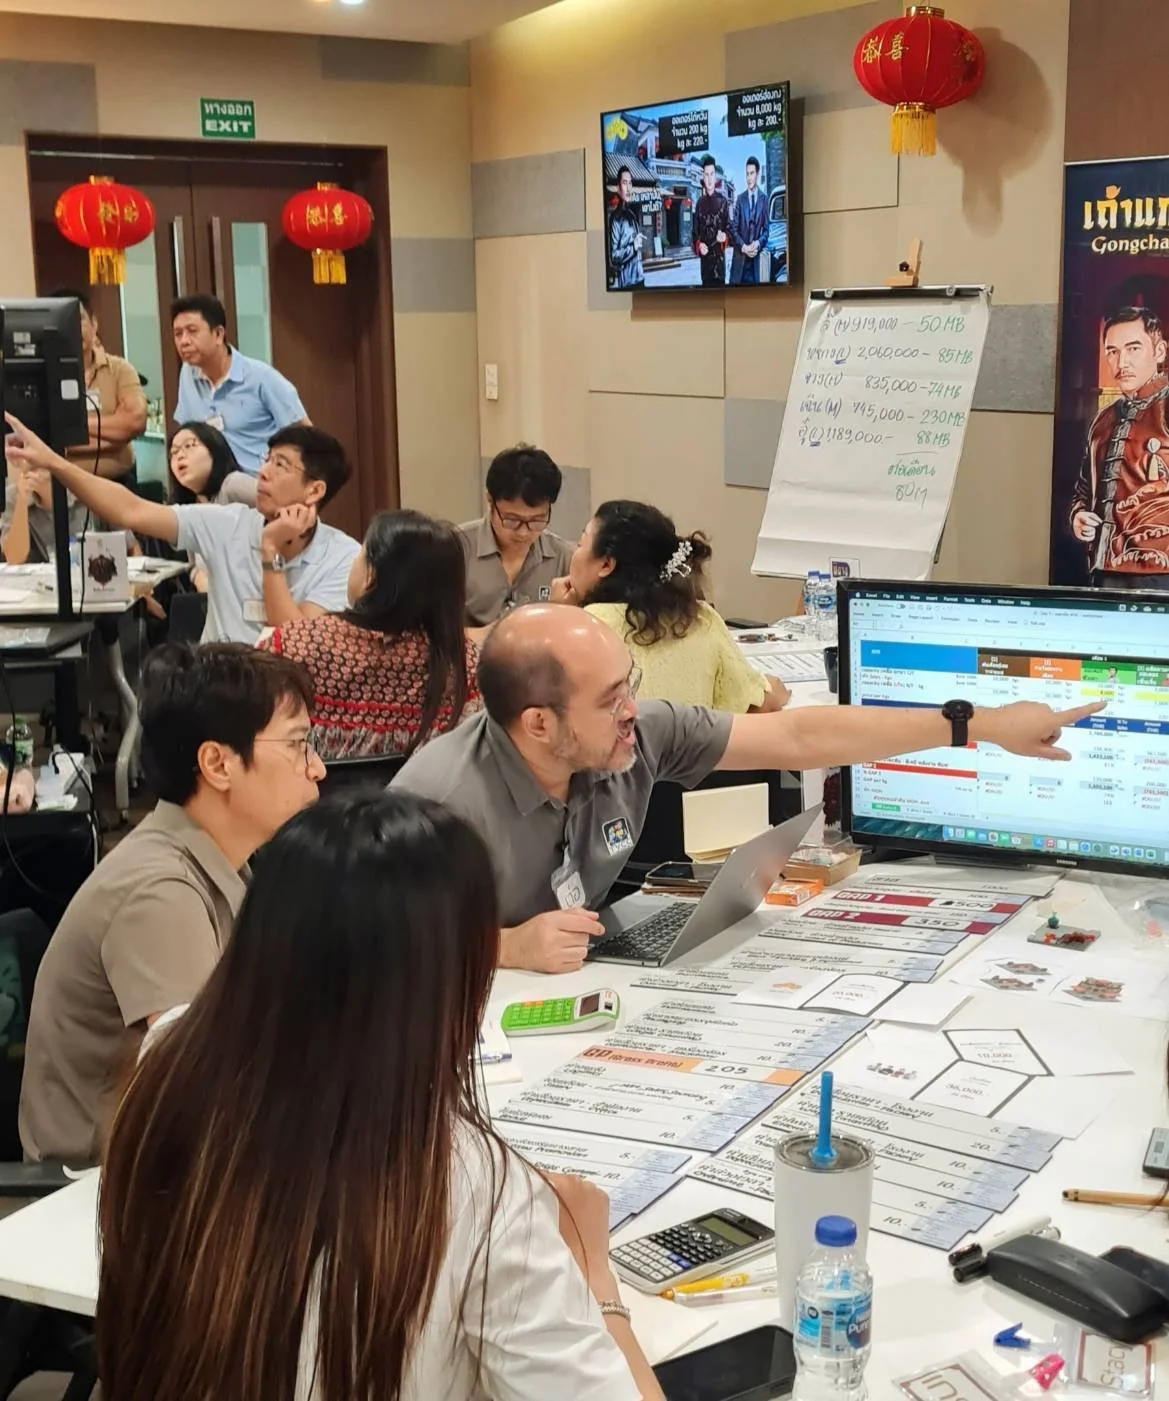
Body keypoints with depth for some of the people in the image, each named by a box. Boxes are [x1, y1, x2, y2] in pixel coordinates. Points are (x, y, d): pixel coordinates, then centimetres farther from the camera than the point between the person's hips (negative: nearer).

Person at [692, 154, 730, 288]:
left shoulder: (722, 200, 1)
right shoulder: (700, 202, 8)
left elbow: (729, 227, 3)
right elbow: (695, 230, 10)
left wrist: (724, 236, -19)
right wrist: (699, 245, -9)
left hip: (719, 254, -2)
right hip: (705, 255, 2)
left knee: (719, 282, -5)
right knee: (706, 283, 5)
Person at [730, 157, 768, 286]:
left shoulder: (764, 198, 3)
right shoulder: (740, 199, 5)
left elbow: (766, 229, 6)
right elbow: (734, 229, 3)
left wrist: (759, 243, -14)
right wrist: (743, 247, -13)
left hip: (754, 256, 0)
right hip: (739, 256, 0)